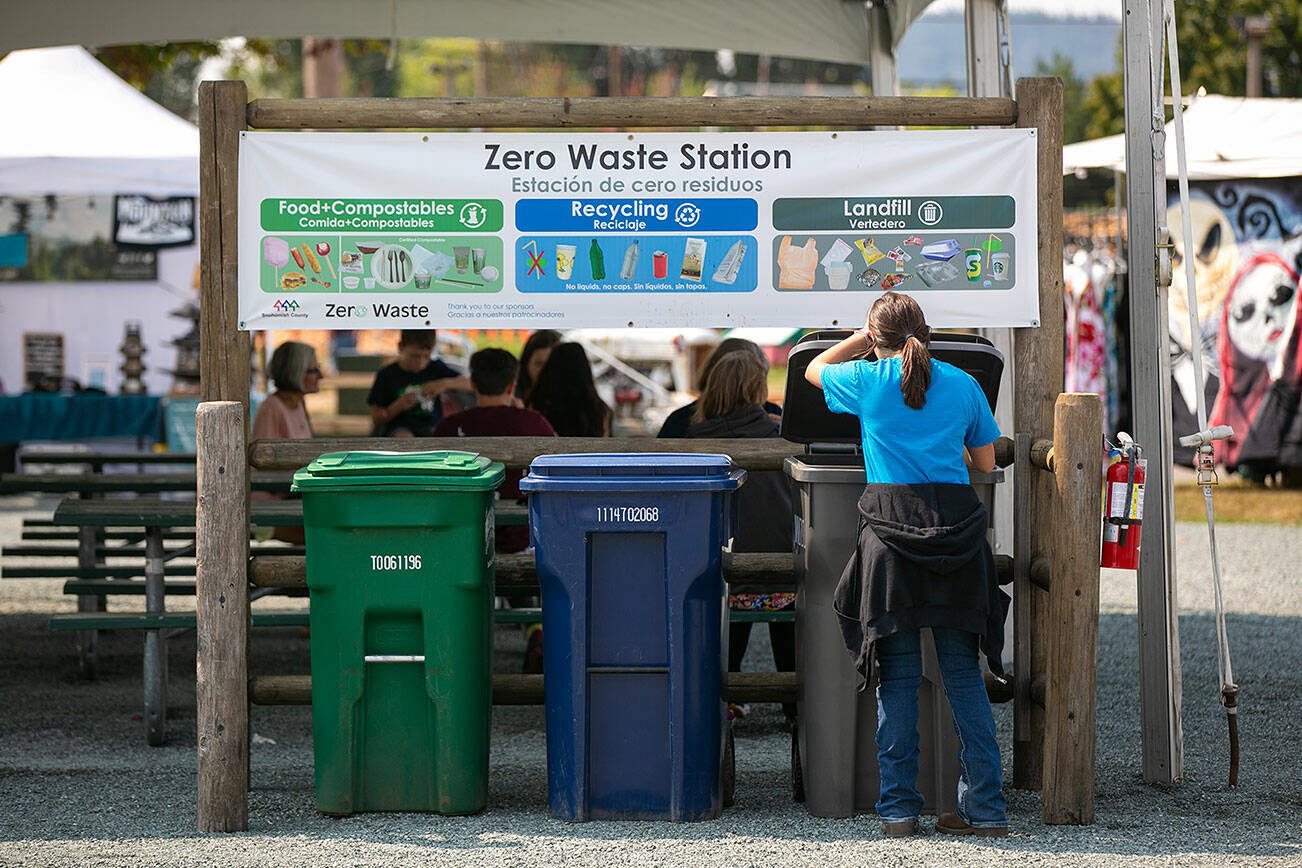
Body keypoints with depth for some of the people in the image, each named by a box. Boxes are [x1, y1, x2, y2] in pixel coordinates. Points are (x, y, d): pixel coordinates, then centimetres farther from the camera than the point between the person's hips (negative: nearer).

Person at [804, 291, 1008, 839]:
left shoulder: (868, 379, 4)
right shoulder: (963, 385, 9)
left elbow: (814, 369, 25)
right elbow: (985, 462, 17)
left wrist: (865, 338, 36)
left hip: (891, 527, -2)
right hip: (956, 526, 2)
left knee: (897, 676, 3)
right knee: (963, 674, 5)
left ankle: (899, 808, 3)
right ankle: (985, 807, 4)